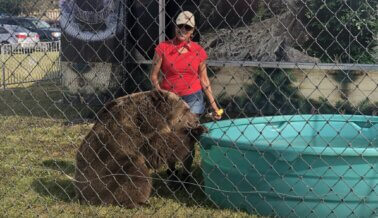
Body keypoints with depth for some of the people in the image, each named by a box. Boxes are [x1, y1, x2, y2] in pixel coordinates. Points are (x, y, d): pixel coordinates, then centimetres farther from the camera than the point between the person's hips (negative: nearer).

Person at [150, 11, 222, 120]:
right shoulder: (163, 48, 0)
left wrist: (214, 106, 6)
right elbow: (154, 76, 1)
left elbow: (204, 79, 9)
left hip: (193, 98, 1)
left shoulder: (198, 51, 3)